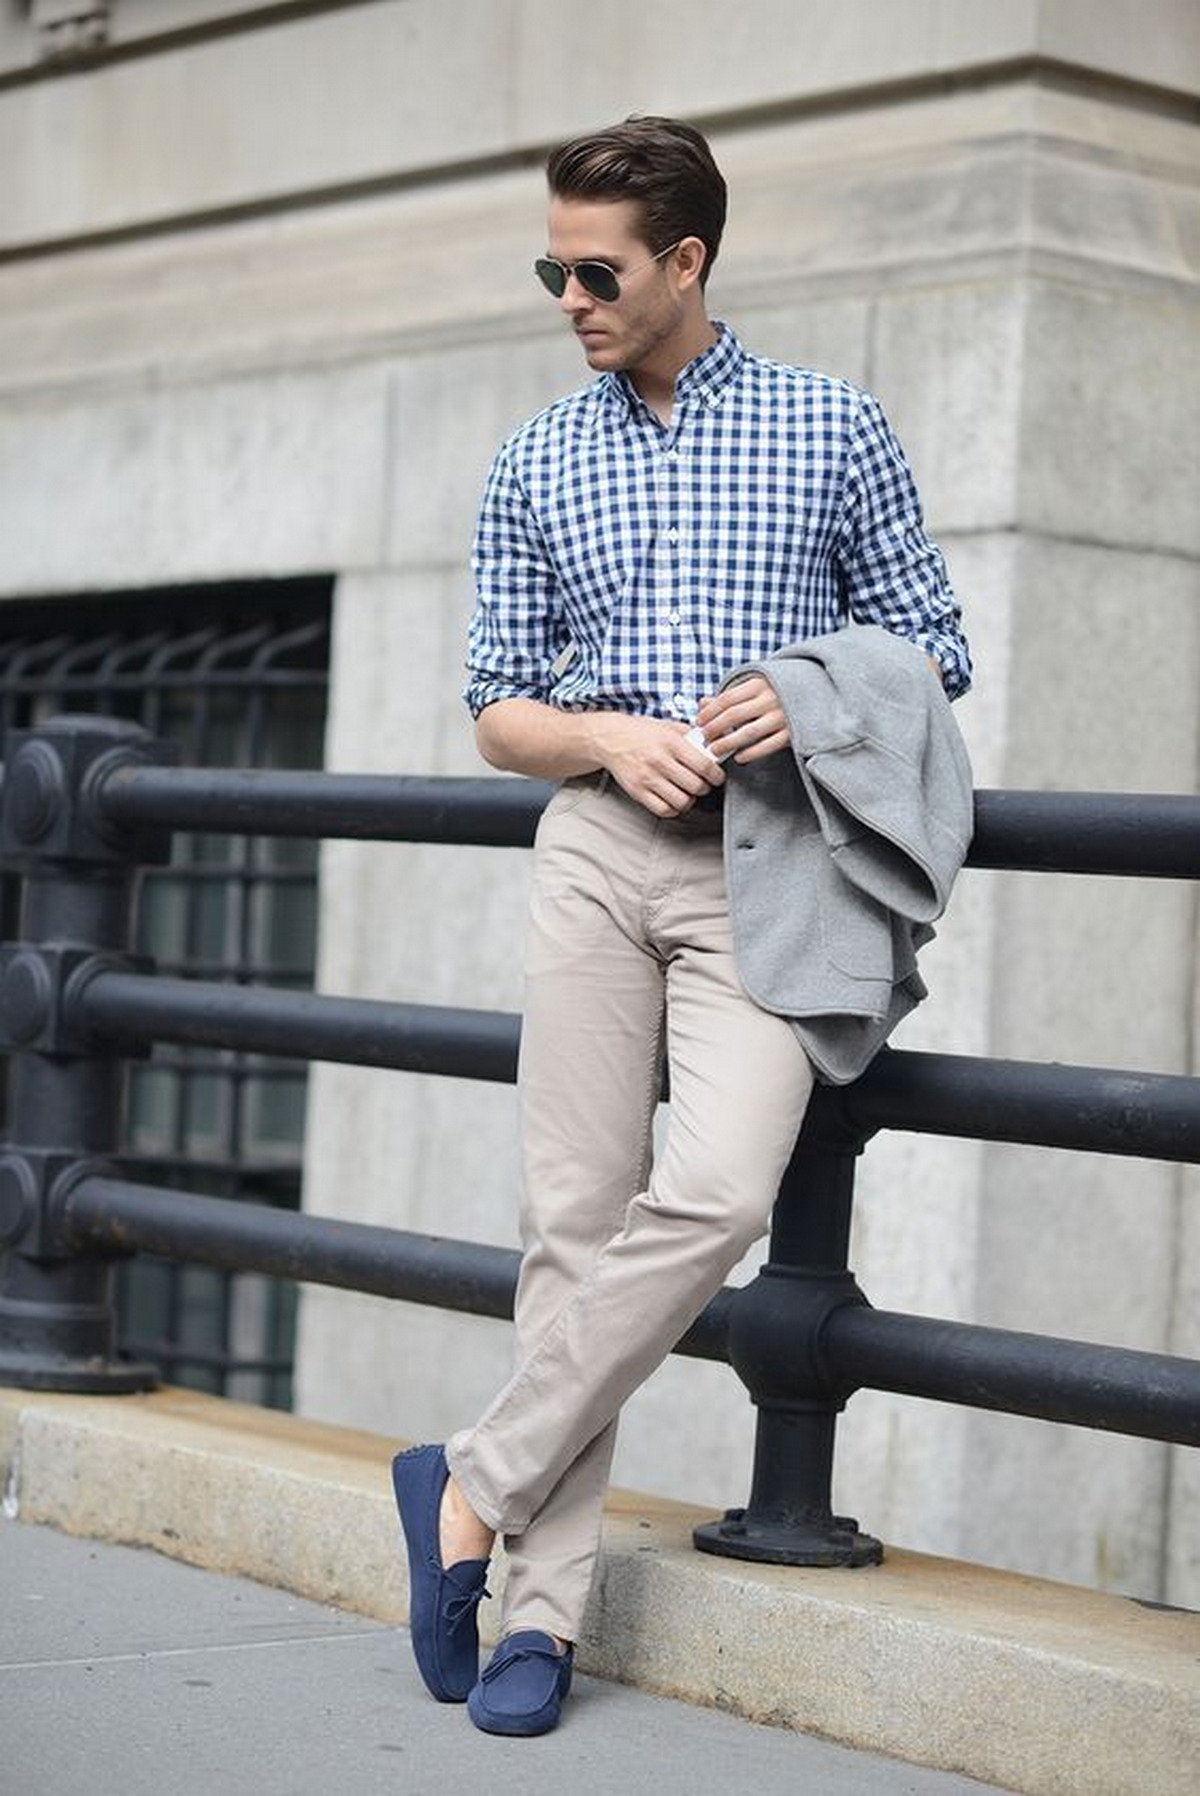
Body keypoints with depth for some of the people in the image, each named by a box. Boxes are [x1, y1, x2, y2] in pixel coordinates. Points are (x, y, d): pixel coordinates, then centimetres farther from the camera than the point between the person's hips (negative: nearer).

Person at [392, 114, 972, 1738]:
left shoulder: (833, 430, 7)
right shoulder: (536, 467, 13)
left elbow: (934, 654, 10)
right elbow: (498, 709, 14)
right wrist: (613, 740, -7)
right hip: (598, 847, 2)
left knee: (716, 1193, -21)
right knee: (579, 1213, -2)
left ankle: (479, 1482, -9)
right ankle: (543, 1604, 1)